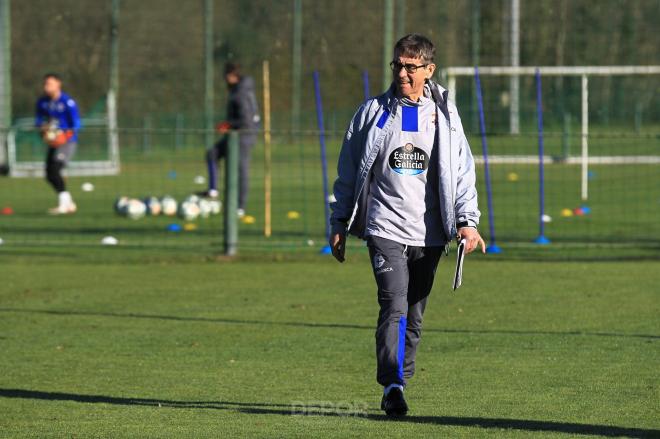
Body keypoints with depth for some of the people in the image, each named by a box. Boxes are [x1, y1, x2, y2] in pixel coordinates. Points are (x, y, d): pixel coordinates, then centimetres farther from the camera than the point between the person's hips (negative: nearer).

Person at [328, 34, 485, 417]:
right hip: (385, 227, -2)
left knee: (414, 315, 8)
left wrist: (467, 220, -5)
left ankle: (398, 384, 19)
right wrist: (339, 223, 10)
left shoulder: (445, 116, 7)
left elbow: (462, 170, 7)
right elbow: (349, 170, 11)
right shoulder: (374, 112, 4)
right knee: (394, 306, -18)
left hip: (429, 234, 2)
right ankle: (393, 385, -24)